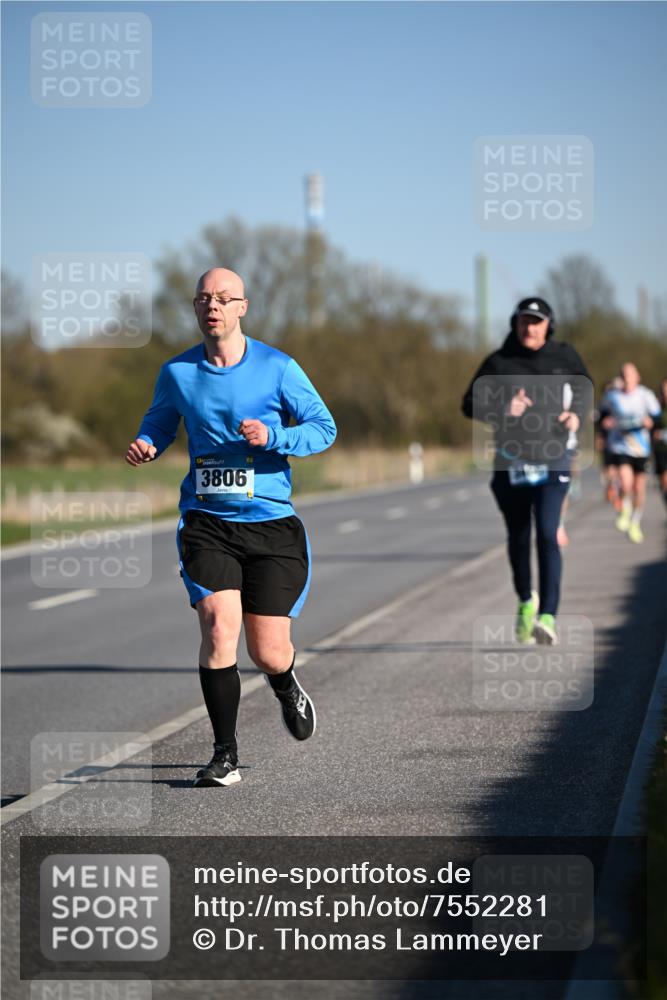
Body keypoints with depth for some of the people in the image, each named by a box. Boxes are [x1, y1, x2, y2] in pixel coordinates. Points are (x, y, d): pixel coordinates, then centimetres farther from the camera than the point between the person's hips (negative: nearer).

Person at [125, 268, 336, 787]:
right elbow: (159, 422, 21)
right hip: (207, 523, 1)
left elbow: (324, 427, 0)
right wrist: (145, 446, -3)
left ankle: (287, 686, 39)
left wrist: (271, 436, -17)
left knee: (268, 654, -1)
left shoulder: (277, 367, -3)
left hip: (271, 524, -1)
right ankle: (226, 755, -8)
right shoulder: (177, 373, 5)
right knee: (219, 625, -20)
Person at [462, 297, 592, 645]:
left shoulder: (563, 355, 2)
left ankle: (548, 617, -21)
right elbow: (471, 403, -3)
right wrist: (501, 410, -21)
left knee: (547, 535, -16)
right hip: (510, 460, 2)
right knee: (518, 538, 13)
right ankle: (526, 601, 38)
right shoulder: (498, 362, -1)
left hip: (552, 460, -1)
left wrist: (577, 412, 1)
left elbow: (582, 382, 21)